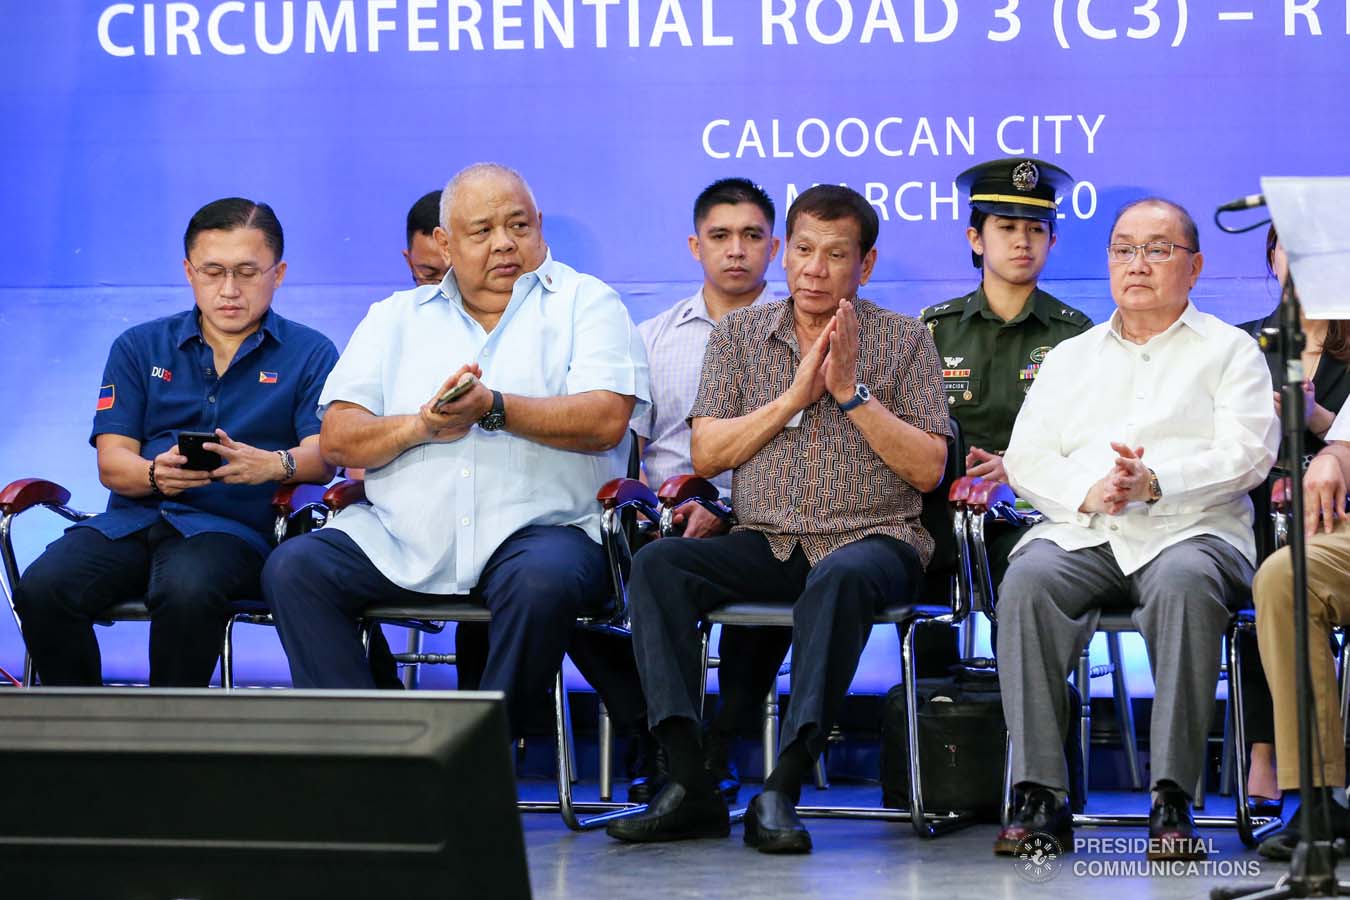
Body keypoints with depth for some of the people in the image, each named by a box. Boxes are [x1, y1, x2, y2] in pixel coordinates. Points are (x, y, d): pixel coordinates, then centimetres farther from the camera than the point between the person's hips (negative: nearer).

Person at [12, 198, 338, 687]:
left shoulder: (310, 353, 11)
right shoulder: (139, 347, 18)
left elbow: (324, 455, -3)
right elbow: (112, 462, 9)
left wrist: (273, 464, -27)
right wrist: (156, 474, -16)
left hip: (233, 525, -3)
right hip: (132, 518, 3)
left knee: (187, 591, -38)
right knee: (42, 589, -27)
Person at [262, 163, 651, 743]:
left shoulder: (584, 302, 10)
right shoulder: (396, 318, 19)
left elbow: (605, 421, -7)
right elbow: (338, 439, 9)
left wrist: (494, 408, -16)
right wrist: (421, 425, -10)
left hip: (537, 527, -3)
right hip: (399, 537, 3)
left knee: (543, 581, -36)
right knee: (294, 569, -20)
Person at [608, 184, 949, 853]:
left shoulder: (903, 340, 6)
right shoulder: (740, 334, 12)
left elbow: (927, 470, -1)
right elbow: (706, 454, 3)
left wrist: (850, 390, -10)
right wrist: (797, 394, -7)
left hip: (870, 539, -3)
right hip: (763, 542, 3)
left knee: (842, 577, -39)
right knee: (657, 563, -25)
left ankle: (781, 792, -39)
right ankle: (691, 785, -30)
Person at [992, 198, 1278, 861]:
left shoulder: (1230, 351, 16)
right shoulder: (1070, 358, 26)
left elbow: (1246, 454, 0)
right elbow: (1026, 458, 14)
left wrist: (1156, 481, -16)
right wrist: (1087, 491, -8)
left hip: (1190, 531, -2)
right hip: (1081, 533, 3)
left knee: (1184, 583, -39)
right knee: (1027, 581, -32)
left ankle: (1173, 801, -37)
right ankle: (1041, 797, -34)